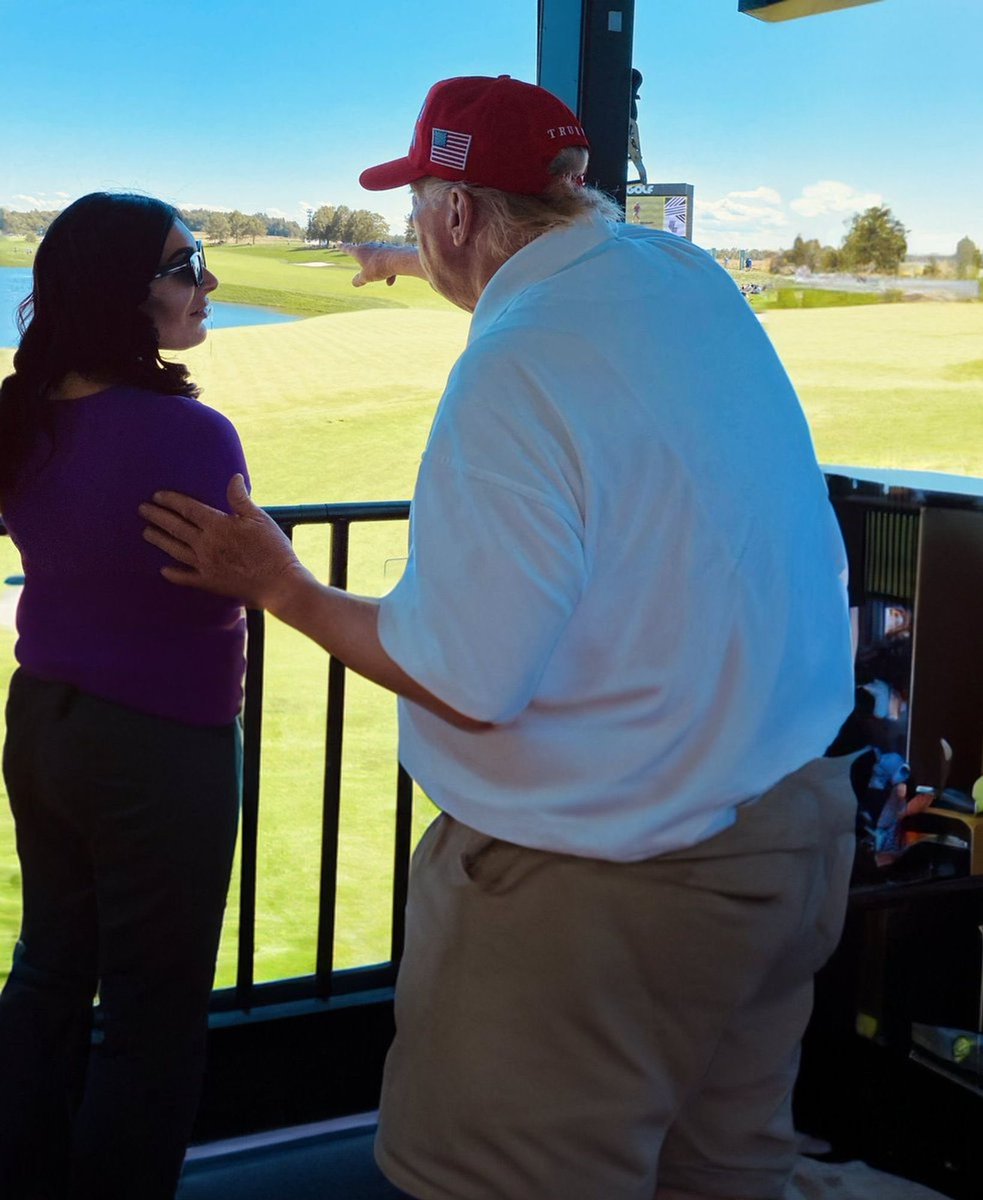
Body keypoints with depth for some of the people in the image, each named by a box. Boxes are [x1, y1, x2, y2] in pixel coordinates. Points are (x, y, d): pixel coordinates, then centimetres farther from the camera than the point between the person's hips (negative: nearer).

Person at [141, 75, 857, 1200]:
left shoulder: (513, 371, -24)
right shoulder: (692, 275, 2)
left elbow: (465, 685, -23)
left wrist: (280, 587, -8)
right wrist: (431, 266, 43)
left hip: (607, 885, -9)